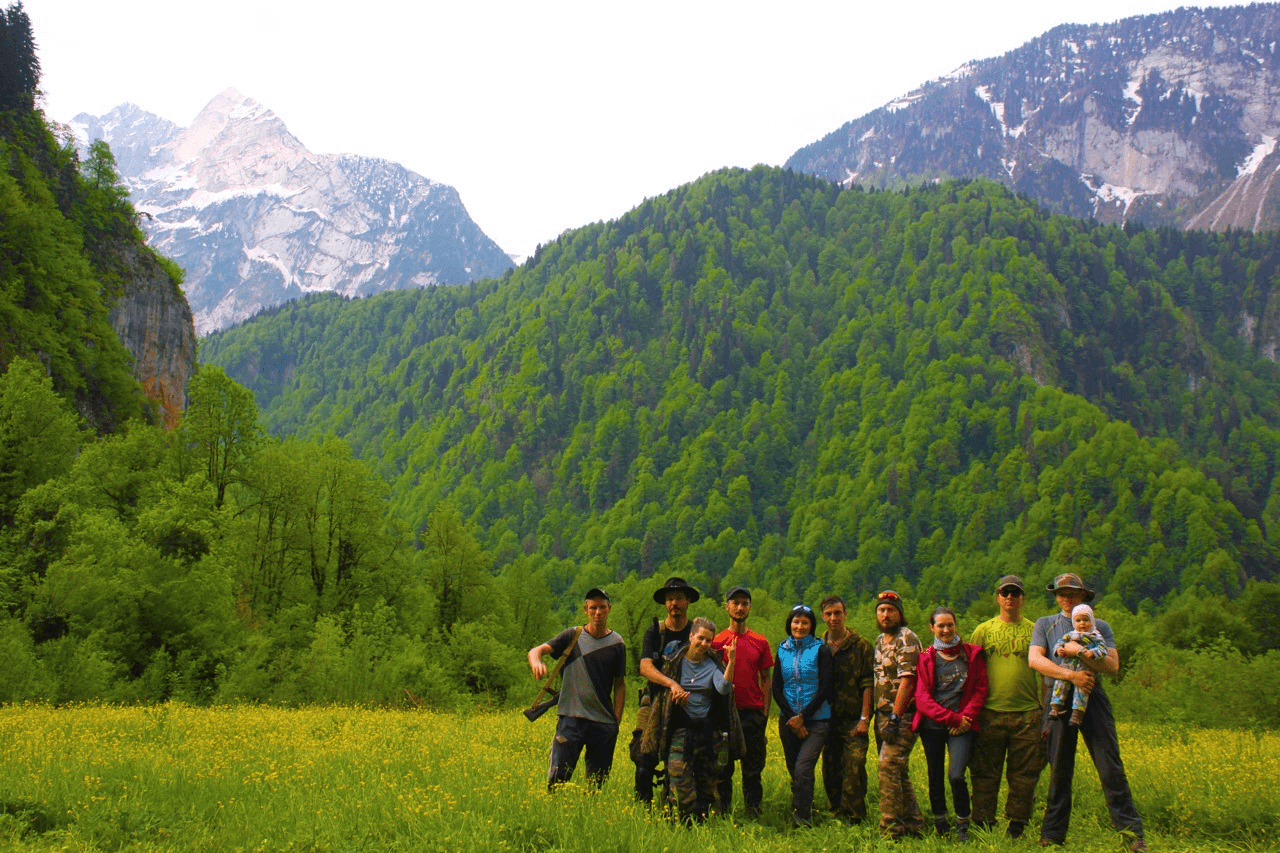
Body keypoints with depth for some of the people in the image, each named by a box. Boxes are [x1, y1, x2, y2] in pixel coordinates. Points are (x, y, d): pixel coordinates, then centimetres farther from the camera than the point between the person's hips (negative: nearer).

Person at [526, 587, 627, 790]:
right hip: (571, 717, -2)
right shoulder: (572, 636, 3)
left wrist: (616, 721, 3)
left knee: (597, 783, 6)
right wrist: (536, 661, -33)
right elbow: (535, 650, -8)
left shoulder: (616, 644, 7)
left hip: (604, 722, 2)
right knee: (557, 777, -9)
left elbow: (620, 684, 11)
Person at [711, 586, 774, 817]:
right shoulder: (717, 642, 2)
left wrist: (765, 712, 2)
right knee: (723, 766, 3)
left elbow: (766, 679, 10)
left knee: (753, 767, 6)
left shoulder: (761, 642, 8)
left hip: (753, 712, 1)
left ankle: (753, 811, 15)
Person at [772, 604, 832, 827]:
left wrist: (802, 716, -10)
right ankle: (804, 813, 19)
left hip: (816, 719, -4)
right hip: (788, 720, 4)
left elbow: (825, 688, -7)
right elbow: (777, 689, 7)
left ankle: (802, 817, -8)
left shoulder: (820, 650, -2)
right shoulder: (782, 651, 8)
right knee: (794, 770, 7)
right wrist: (792, 718, -5)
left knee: (803, 768, -15)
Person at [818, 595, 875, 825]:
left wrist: (864, 718, -11)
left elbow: (868, 684, -4)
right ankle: (837, 812, 17)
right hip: (828, 719, 4)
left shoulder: (861, 646, 0)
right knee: (830, 770, 7)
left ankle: (854, 817, -5)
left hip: (854, 720, -4)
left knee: (854, 768, -12)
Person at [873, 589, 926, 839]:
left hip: (902, 714, -9)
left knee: (889, 767, -16)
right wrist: (879, 715, 15)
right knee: (899, 771, 12)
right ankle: (913, 824, 19)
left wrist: (895, 717, -22)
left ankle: (891, 828, -13)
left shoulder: (906, 638, -10)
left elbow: (907, 679, -18)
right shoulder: (880, 640, 17)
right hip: (883, 714, 9)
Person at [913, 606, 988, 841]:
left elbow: (981, 689, 5)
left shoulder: (972, 654, 6)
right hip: (932, 724, 2)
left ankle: (963, 826, 1)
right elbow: (922, 697, 0)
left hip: (961, 725, -2)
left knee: (956, 776, -15)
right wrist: (950, 717, -10)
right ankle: (940, 825, 22)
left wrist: (965, 718, -8)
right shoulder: (926, 658, 5)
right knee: (935, 777, 6)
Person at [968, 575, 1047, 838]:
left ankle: (1017, 825, 15)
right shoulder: (983, 631, 9)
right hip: (990, 713, 0)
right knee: (985, 772, 2)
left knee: (1024, 774, 4)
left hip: (1027, 714, 1)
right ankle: (983, 825, 11)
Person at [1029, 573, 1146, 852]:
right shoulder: (1045, 624, 15)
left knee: (1111, 768, -6)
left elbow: (1113, 666, 1)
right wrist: (1072, 674, -13)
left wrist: (1081, 653, -12)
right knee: (1059, 771, 3)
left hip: (1092, 697, 0)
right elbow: (1034, 659, -2)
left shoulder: (1100, 627, 14)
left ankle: (1131, 830, -4)